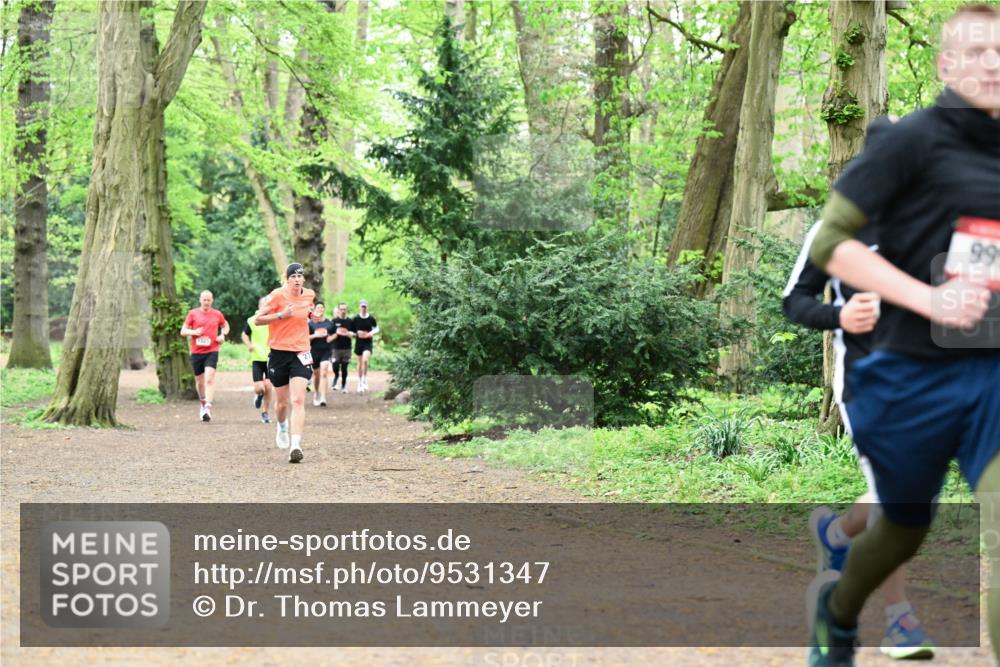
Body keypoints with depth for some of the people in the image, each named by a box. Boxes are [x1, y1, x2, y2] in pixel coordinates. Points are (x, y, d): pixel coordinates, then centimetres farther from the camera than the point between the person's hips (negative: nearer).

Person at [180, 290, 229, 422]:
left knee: (209, 378, -18)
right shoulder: (193, 313, 4)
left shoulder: (217, 314, 7)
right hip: (196, 352, 1)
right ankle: (203, 403, 35)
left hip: (212, 351, -1)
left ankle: (208, 408, -25)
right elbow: (183, 331, 5)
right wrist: (193, 332, -15)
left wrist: (223, 335, 5)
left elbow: (225, 326, 25)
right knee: (199, 381, 11)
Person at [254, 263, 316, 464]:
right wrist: (281, 315, -20)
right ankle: (282, 428, 44)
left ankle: (295, 445, -24)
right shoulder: (277, 295, -8)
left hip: (300, 353, 1)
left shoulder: (309, 295, 6)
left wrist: (309, 313, 13)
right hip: (279, 352, -1)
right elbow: (257, 319, -11)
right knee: (283, 403, 10)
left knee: (298, 400, -16)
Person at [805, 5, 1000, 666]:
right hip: (914, 374, -3)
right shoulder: (914, 139, -10)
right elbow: (830, 243, -14)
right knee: (904, 531, 19)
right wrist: (928, 299, -22)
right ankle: (836, 611, 52)